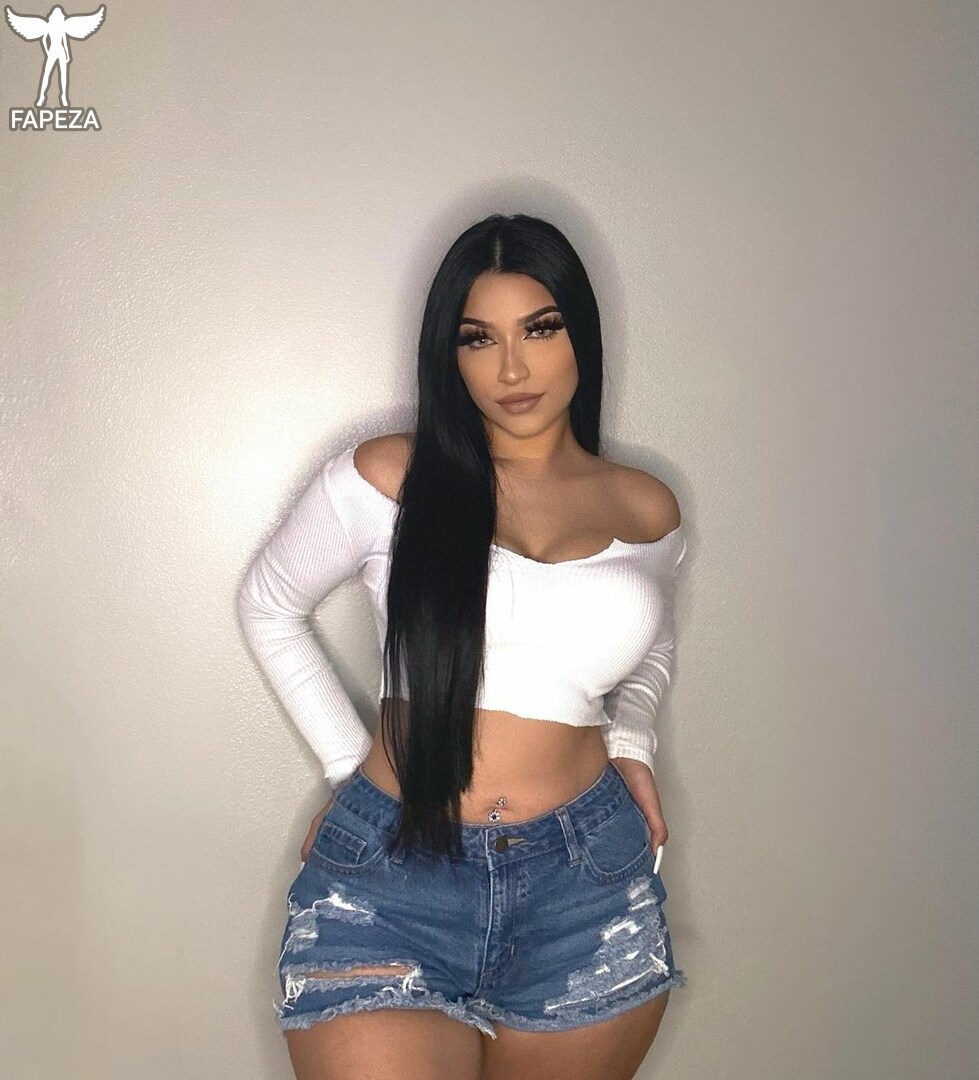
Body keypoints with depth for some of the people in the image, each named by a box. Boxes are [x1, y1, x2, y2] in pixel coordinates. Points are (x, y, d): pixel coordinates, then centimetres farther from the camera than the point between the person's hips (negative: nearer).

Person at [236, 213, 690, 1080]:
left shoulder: (647, 511, 5)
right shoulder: (389, 478, -4)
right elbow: (269, 606, 9)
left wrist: (630, 740, 4)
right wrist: (348, 761, 3)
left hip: (589, 887, 3)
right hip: (391, 881, -2)